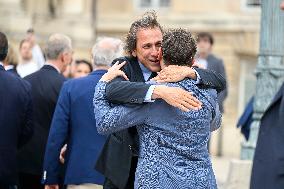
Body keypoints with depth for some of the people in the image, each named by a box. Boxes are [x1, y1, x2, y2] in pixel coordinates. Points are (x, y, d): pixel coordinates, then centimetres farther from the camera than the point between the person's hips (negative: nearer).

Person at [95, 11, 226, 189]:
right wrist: (160, 91, -44)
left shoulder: (173, 68, -2)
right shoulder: (124, 66, -8)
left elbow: (220, 82, -8)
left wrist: (188, 72, -28)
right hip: (125, 163, -1)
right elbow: (112, 90, -32)